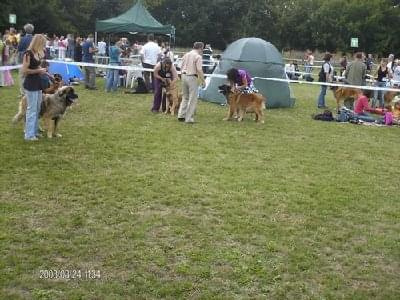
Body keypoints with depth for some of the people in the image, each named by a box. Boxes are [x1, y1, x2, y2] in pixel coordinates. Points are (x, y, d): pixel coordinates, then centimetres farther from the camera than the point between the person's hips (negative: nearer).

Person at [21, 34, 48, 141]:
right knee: (32, 109, -5)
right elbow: (24, 70, -19)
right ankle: (29, 134, 1)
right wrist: (38, 70, -14)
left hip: (37, 83, 9)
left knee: (37, 109, 14)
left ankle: (35, 131, 24)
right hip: (30, 84, -9)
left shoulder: (37, 53, 11)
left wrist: (42, 70, 12)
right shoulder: (28, 53, -15)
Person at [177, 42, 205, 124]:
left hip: (184, 76, 7)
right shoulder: (198, 56, -10)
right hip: (192, 77, -7)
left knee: (185, 97, 19)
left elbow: (182, 67, 15)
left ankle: (181, 115, 14)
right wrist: (203, 80, -8)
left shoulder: (185, 55, 12)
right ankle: (188, 118, 1)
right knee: (192, 99, 0)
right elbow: (199, 70, -15)